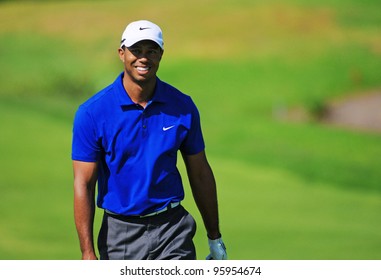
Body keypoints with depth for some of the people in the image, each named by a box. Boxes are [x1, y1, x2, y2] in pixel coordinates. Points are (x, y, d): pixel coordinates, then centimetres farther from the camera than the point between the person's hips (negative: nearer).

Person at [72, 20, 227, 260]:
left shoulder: (183, 107, 0)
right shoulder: (92, 112, -8)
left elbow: (200, 174, 9)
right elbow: (83, 184, -8)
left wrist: (215, 238, 12)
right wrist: (88, 252, -14)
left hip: (172, 229, 0)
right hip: (119, 232, 0)